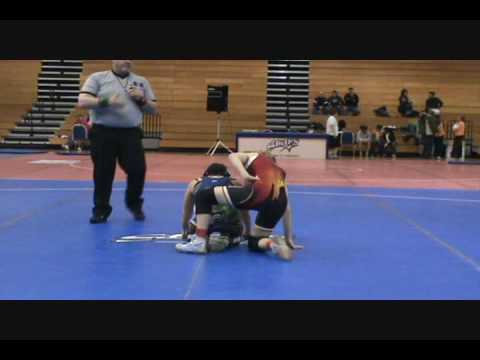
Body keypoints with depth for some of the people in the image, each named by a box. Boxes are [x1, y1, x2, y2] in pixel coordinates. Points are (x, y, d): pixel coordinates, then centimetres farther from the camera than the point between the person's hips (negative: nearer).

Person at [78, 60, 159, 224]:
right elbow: (82, 101, -7)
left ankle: (134, 204, 22)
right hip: (103, 133, -2)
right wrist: (105, 101, -21)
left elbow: (154, 110, 15)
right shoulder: (98, 78, 4)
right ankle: (101, 209, 19)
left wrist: (142, 100, -5)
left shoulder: (141, 82, 12)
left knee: (137, 169, -4)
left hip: (131, 133, 2)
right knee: (102, 173, 3)